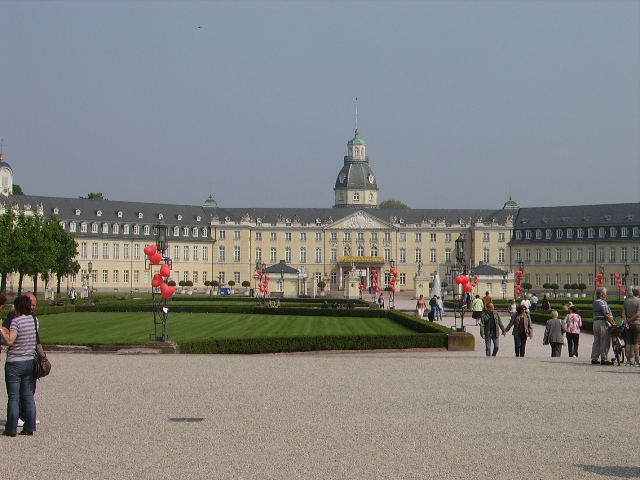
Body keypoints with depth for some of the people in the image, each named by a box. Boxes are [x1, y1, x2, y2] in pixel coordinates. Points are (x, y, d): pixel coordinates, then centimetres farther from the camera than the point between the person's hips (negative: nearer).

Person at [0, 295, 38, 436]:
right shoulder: (35, 320, 5)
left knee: (13, 397, 0)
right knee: (28, 396, 11)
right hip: (30, 361, 6)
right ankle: (29, 427, 11)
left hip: (14, 363, -6)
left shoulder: (16, 321, -15)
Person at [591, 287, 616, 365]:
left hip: (595, 322, 10)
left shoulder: (595, 302, 18)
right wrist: (612, 323, -13)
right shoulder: (602, 302, -13)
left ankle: (594, 359, 14)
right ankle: (604, 359, -3)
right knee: (605, 342, -4)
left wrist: (611, 321, 14)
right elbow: (606, 315, -20)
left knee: (596, 342, 12)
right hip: (603, 323, -10)